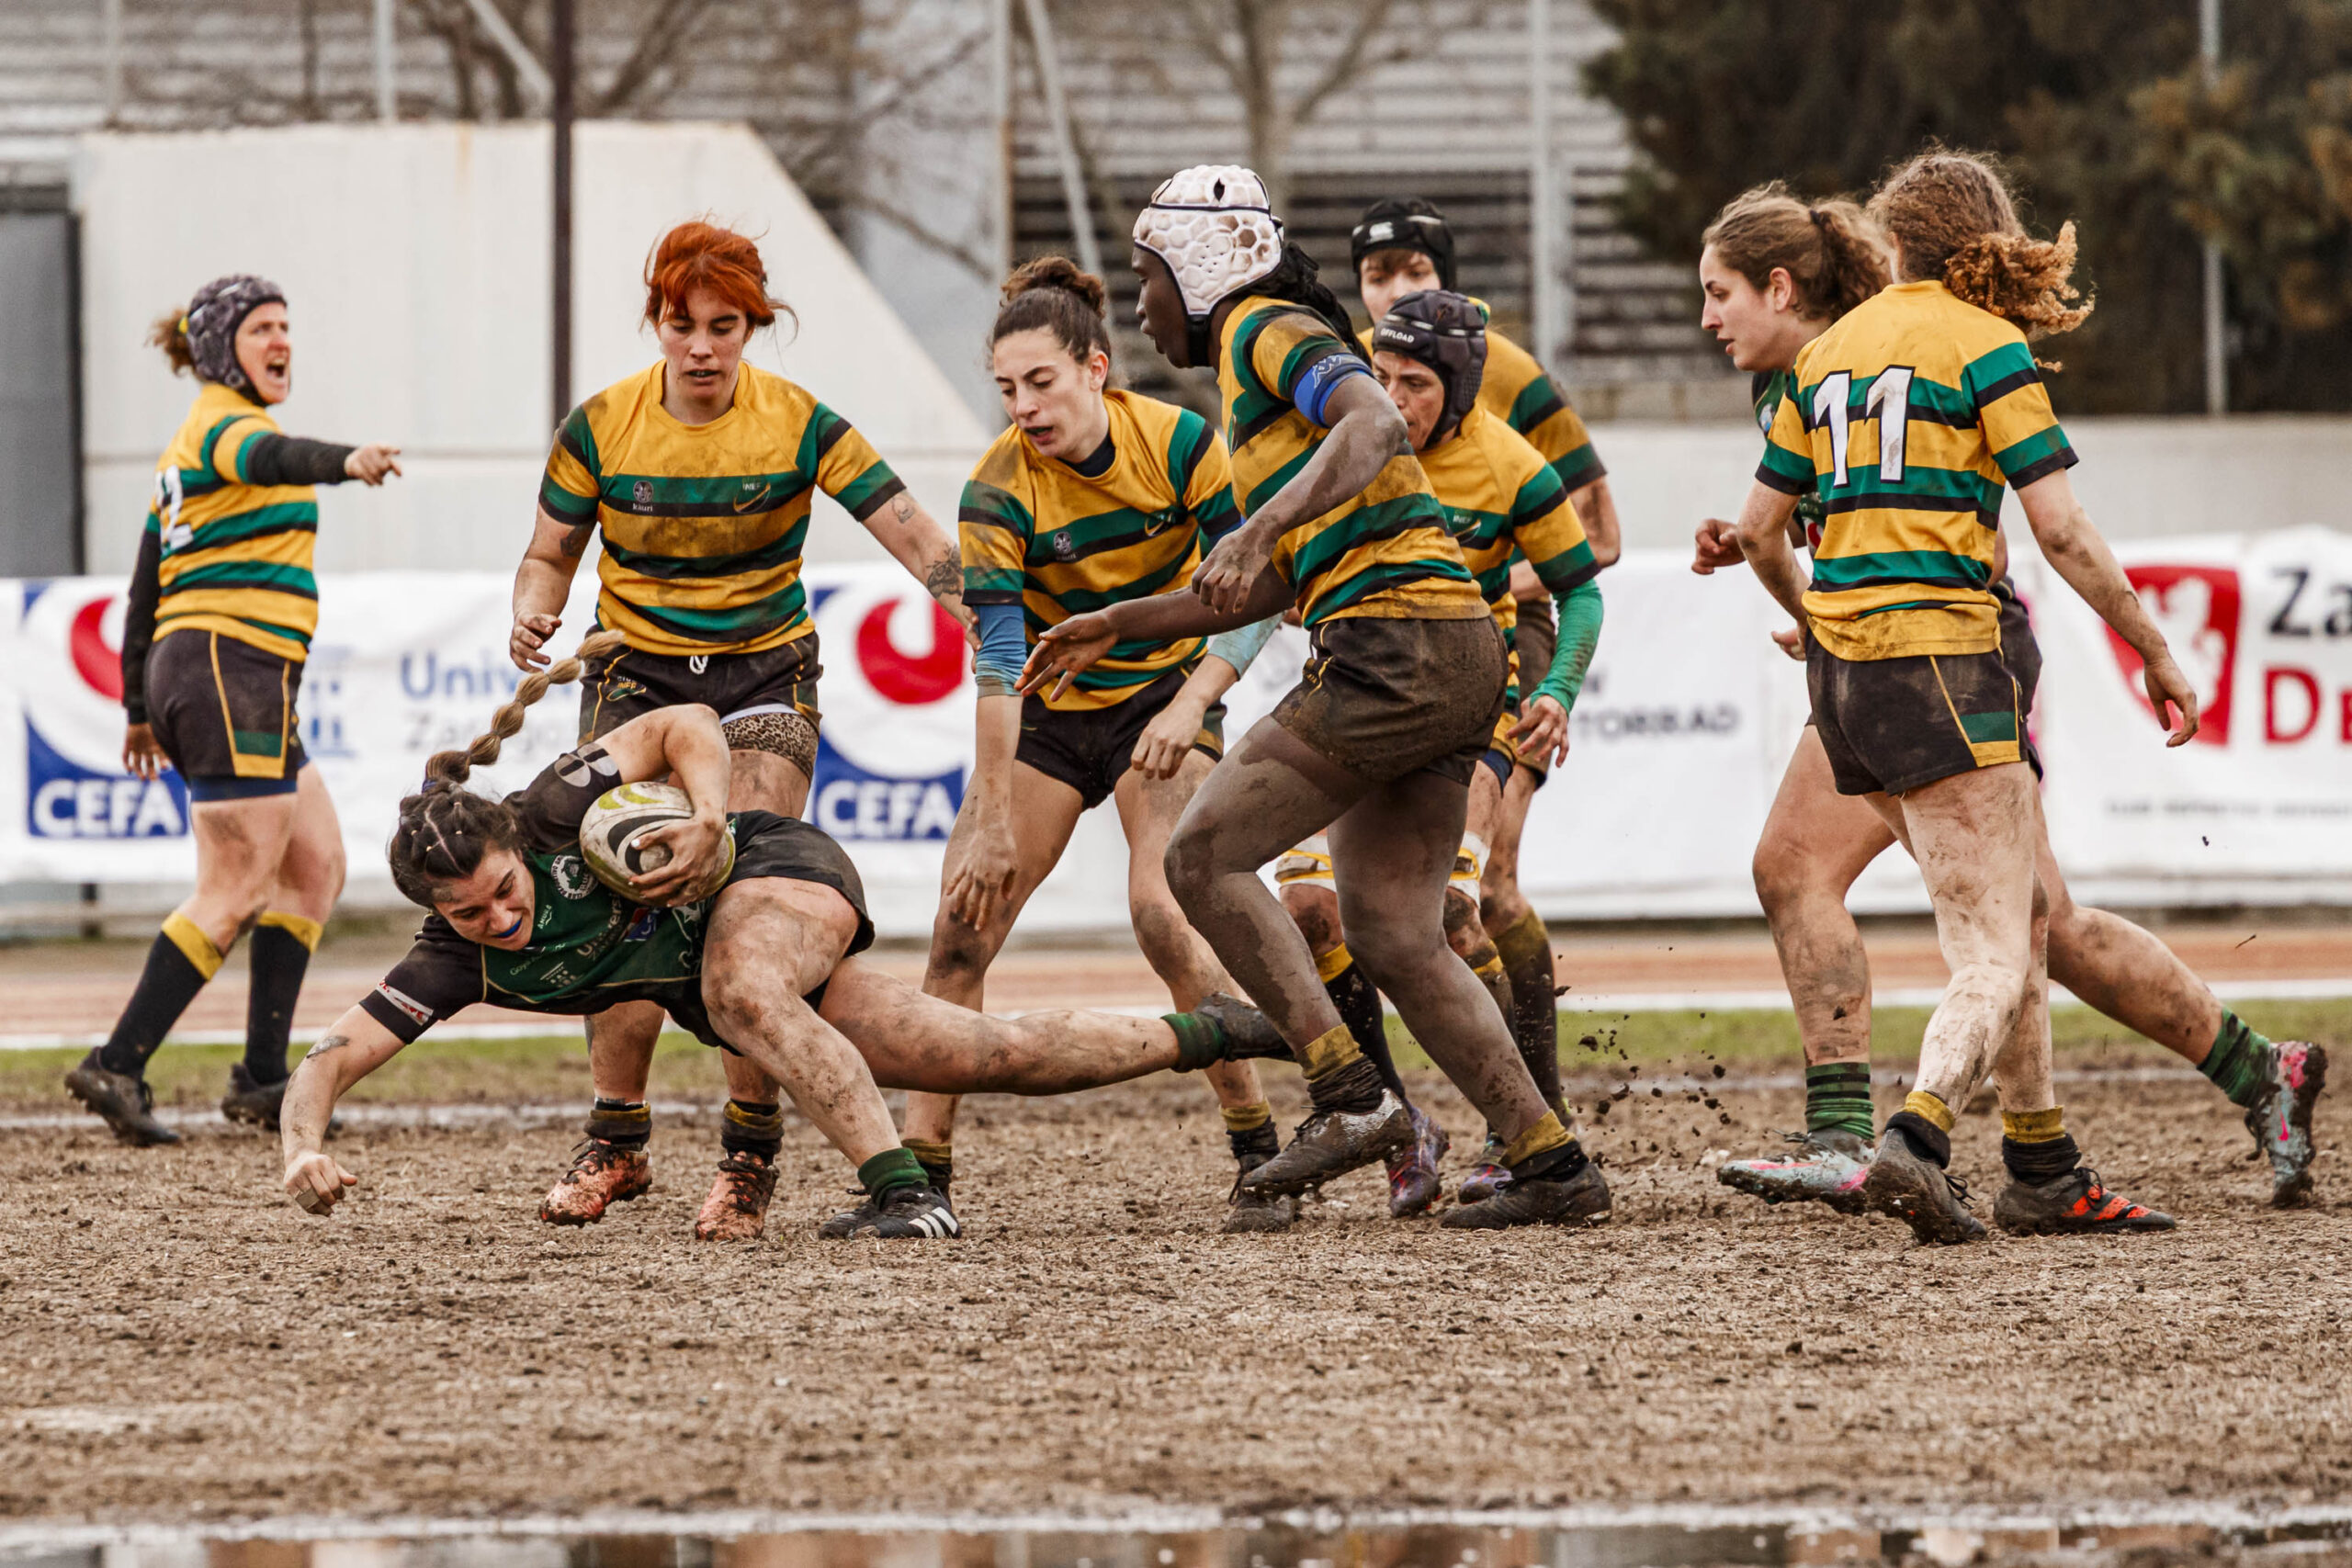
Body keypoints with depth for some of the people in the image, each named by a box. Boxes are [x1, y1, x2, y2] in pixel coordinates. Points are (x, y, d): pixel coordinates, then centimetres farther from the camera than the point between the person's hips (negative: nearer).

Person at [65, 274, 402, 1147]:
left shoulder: (182, 453, 22)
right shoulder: (223, 424, -8)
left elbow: (146, 590, 24)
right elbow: (269, 459, -34)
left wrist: (140, 707, 29)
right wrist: (344, 461, -54)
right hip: (230, 664, -10)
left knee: (315, 864, 10)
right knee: (235, 892, -10)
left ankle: (262, 1078, 7)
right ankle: (118, 1067, -13)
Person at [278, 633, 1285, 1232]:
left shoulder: (553, 817, -30)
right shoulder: (454, 963, -21)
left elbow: (688, 727, -21)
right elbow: (330, 1060, -25)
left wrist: (709, 821, -39)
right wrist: (304, 1151, -44)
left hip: (779, 865, -5)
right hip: (713, 981, 5)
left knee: (738, 993, -41)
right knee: (1000, 1060, 8)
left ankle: (905, 1192, -39)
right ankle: (1206, 1033, 25)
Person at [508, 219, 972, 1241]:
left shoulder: (798, 426, -13)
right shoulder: (600, 428, -8)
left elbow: (915, 538, -16)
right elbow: (550, 554, 6)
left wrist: (965, 611, -34)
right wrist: (533, 618, -16)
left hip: (763, 675, -2)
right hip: (635, 675, 2)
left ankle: (750, 1158, -9)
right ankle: (616, 1145, 3)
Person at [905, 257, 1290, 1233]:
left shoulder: (1177, 444, -17)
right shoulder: (1000, 489, -17)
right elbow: (998, 657, -22)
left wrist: (1191, 704, -26)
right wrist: (995, 821, -27)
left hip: (1164, 697, -2)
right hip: (1048, 712, 2)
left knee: (1163, 913, -22)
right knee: (963, 926, -8)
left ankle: (1259, 1151, -11)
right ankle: (920, 1169, 0)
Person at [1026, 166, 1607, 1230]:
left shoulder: (1267, 333, -2)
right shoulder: (1246, 367, 27)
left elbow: (1375, 426, -24)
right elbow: (1276, 586, 33)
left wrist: (1254, 533, -32)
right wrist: (1118, 625, 35)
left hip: (1395, 648, -10)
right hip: (1456, 661, 10)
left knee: (1204, 855, -6)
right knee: (1390, 934, 8)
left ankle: (1350, 1097, -12)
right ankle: (1552, 1163, 4)